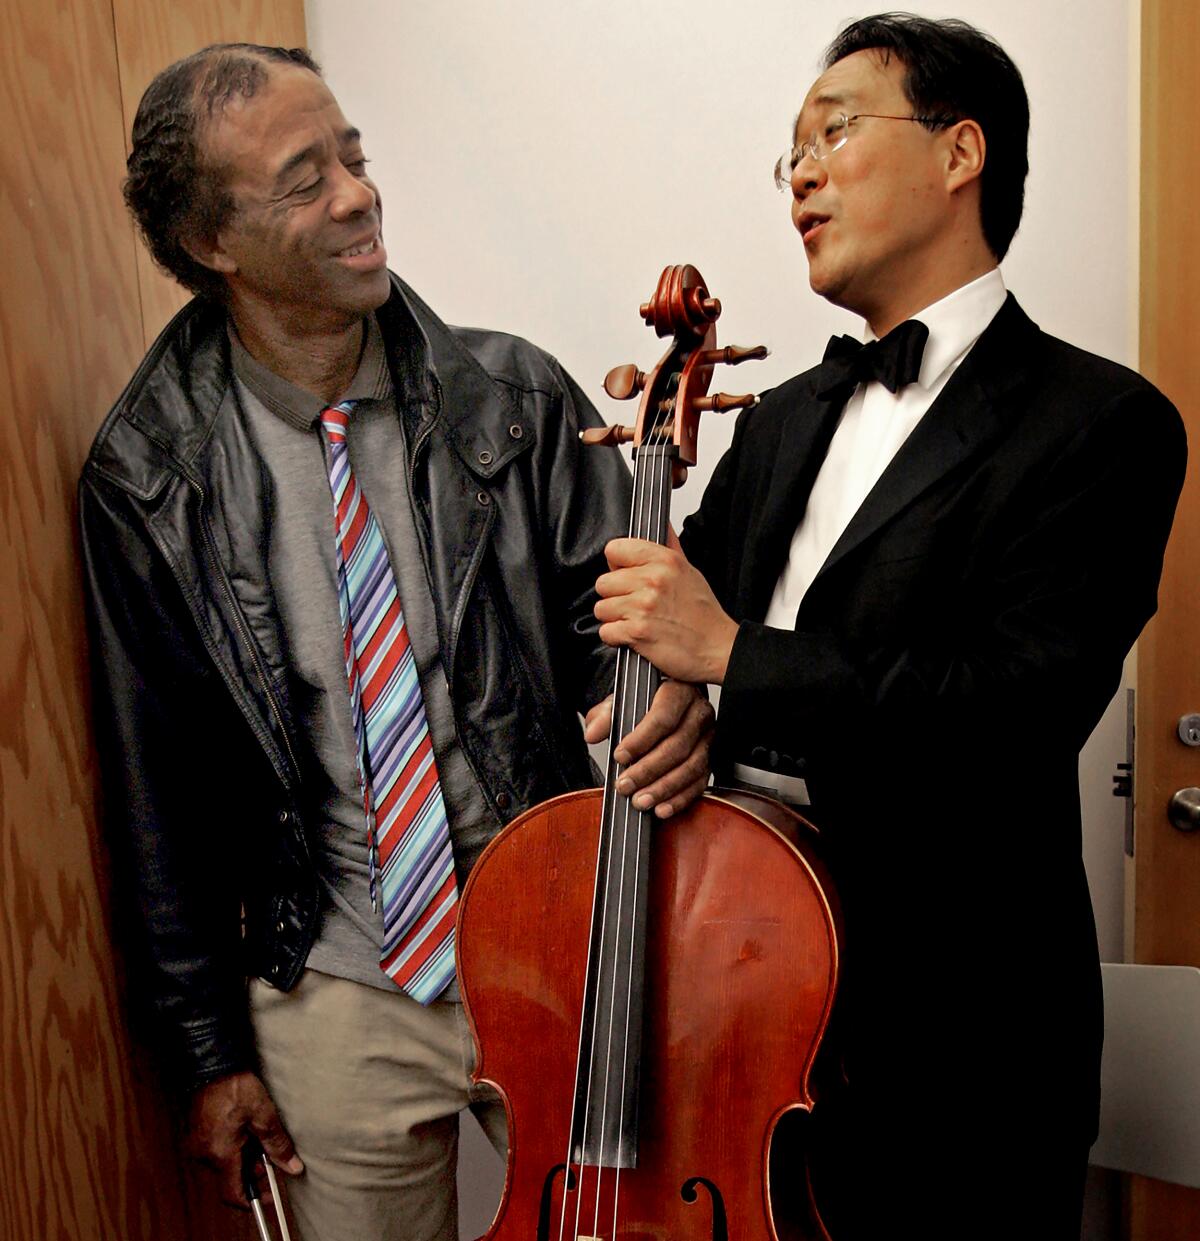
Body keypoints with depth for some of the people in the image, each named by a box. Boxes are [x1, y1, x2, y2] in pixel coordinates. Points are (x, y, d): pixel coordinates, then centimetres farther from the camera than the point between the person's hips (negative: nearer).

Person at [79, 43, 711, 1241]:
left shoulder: (514, 401, -8)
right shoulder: (145, 477, -8)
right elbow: (159, 780, -2)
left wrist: (673, 705, -27)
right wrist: (211, 1045, 3)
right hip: (335, 999, 0)